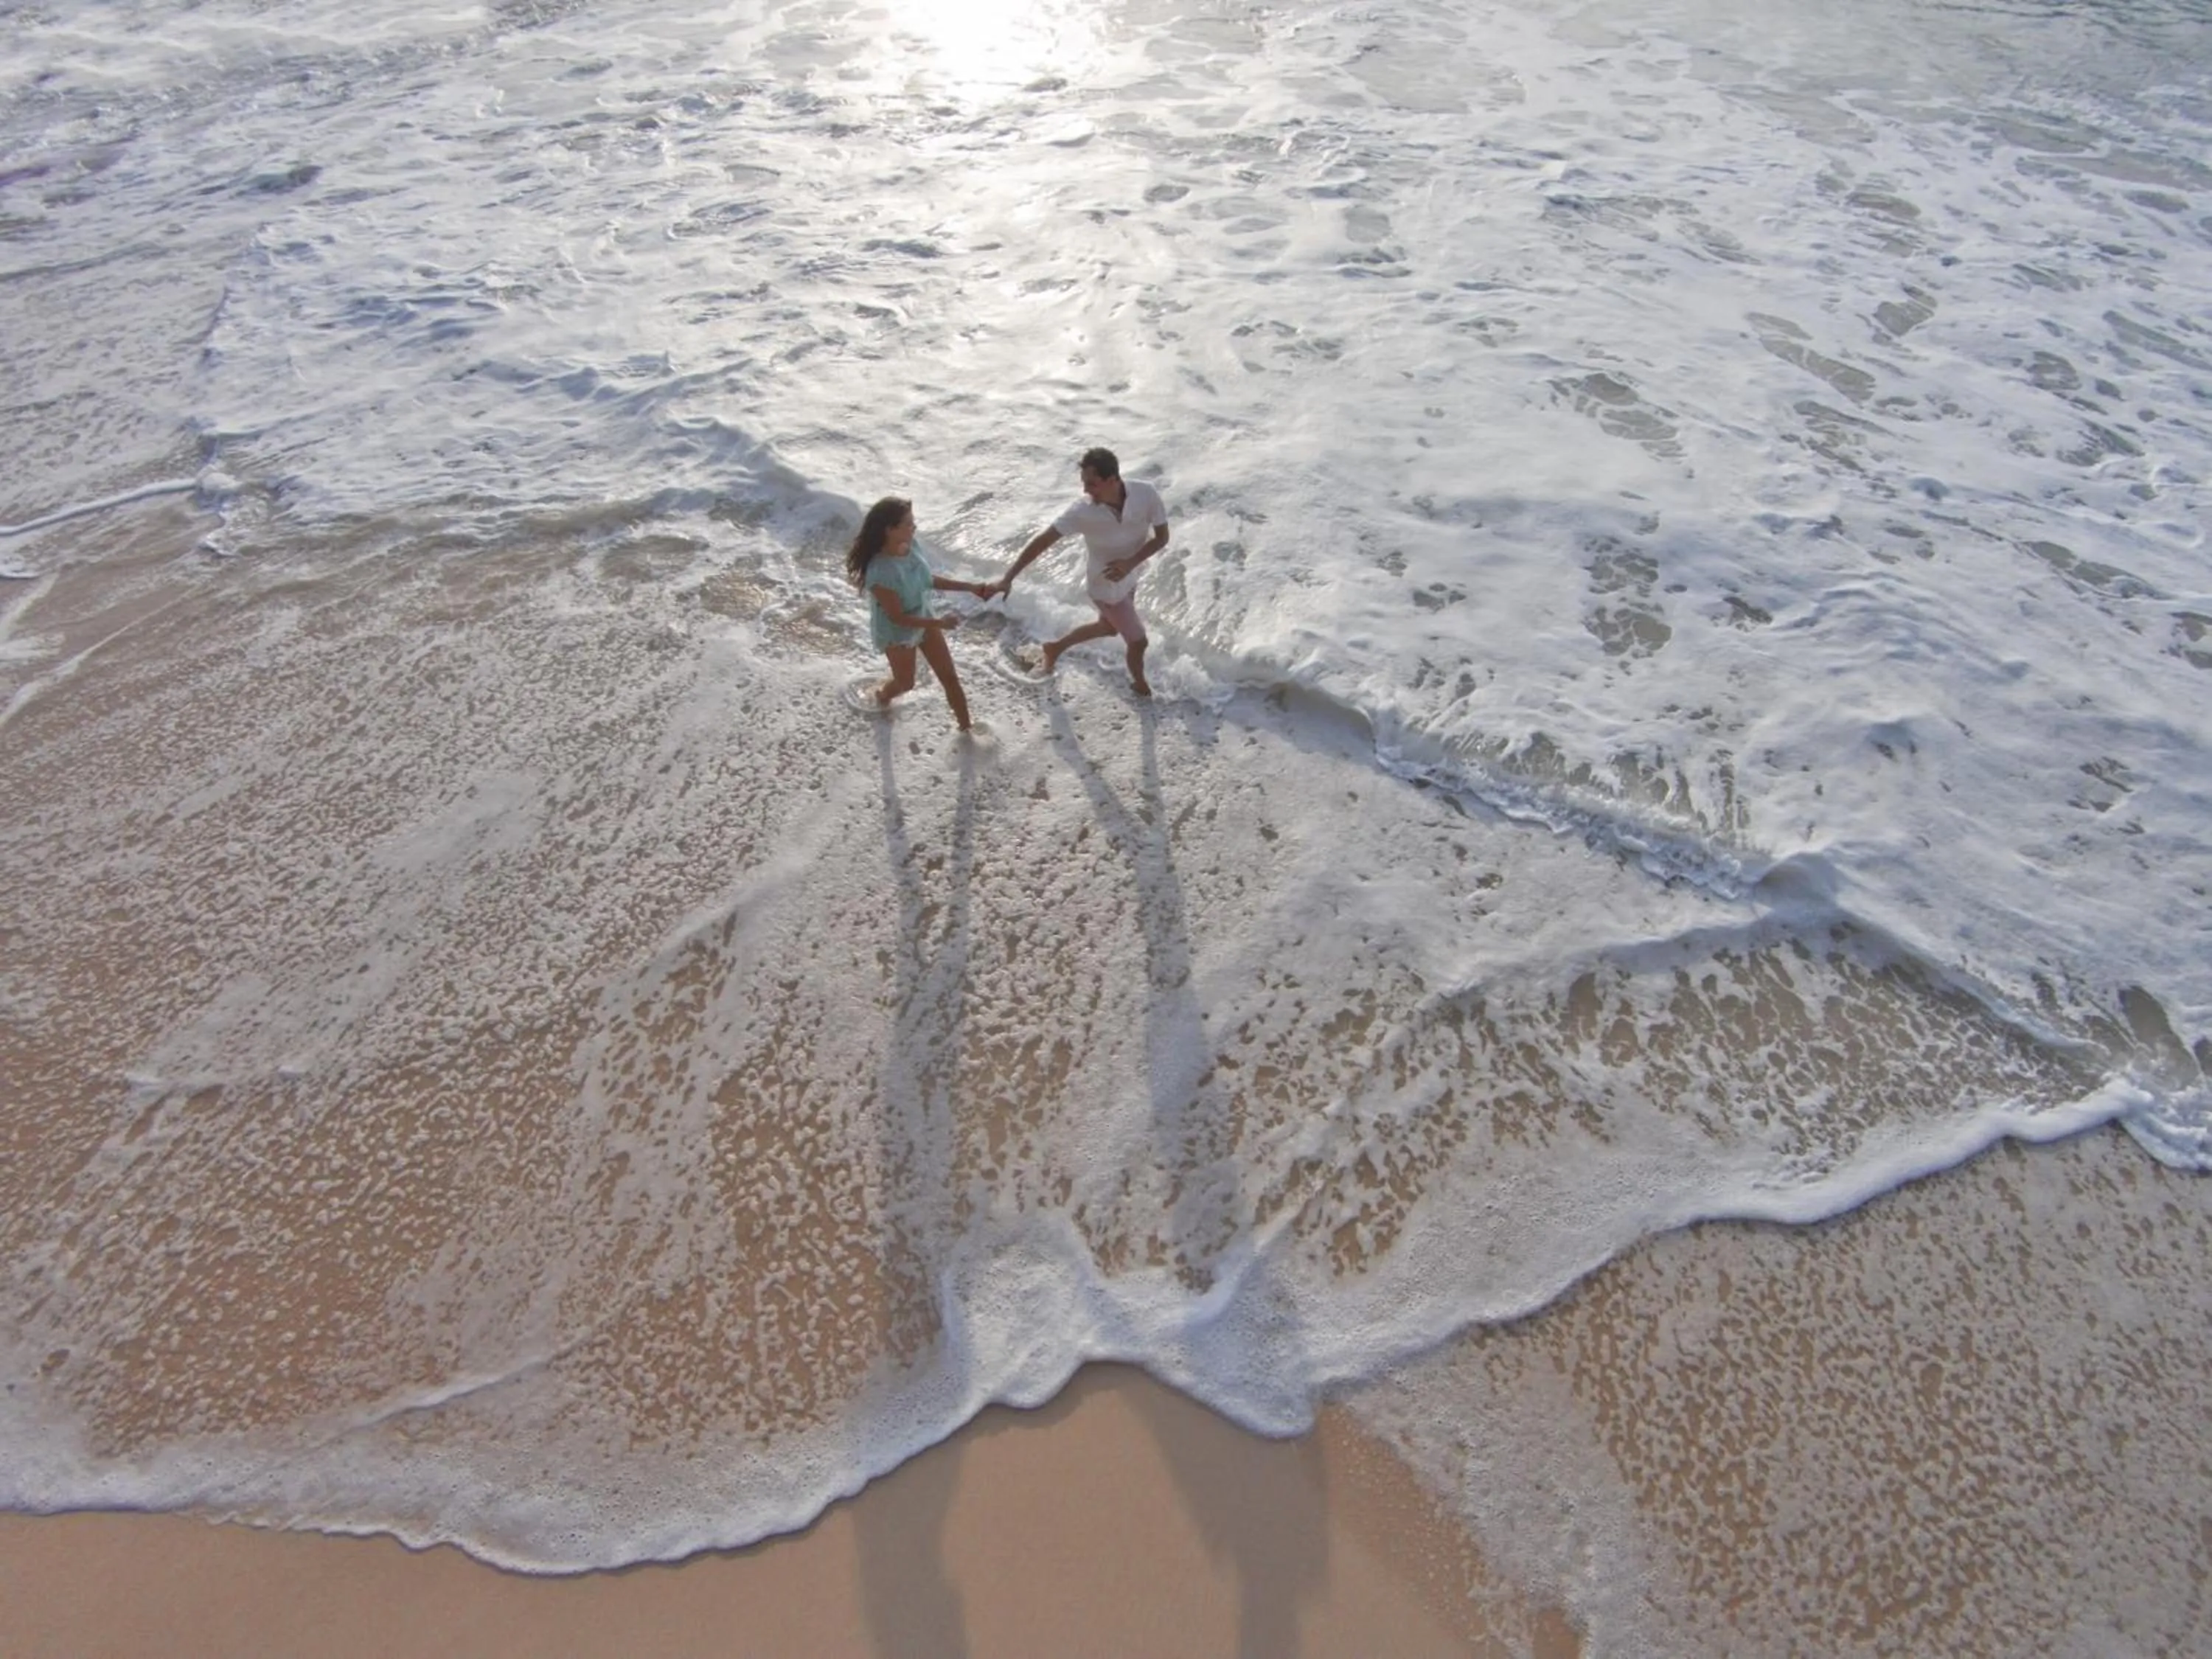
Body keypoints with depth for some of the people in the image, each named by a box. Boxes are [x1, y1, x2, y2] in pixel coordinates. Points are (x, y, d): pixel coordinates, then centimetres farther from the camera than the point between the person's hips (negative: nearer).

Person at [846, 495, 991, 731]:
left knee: (950, 676, 13)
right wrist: (939, 623, -27)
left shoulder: (908, 546, -17)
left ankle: (966, 729, 32)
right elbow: (898, 618, -29)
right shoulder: (881, 572, -40)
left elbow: (927, 579, 1)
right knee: (905, 683, 22)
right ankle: (882, 696, 59)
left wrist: (970, 587, -4)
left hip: (924, 618, 6)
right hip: (897, 633, -6)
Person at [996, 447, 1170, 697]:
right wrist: (1008, 577, -29)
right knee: (1138, 641, 7)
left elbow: (1162, 537, -15)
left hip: (1129, 579, 5)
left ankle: (1055, 648, 52)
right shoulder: (1084, 512, -30)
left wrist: (1131, 562, -31)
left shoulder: (1146, 494, -25)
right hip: (1107, 588, -5)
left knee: (1108, 627, 29)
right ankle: (1139, 684, 40)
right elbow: (1042, 540, -26)